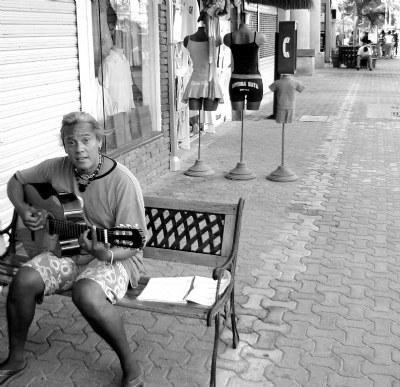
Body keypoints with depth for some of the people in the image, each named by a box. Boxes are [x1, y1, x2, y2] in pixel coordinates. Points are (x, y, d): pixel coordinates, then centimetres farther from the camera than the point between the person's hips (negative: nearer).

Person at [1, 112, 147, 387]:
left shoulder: (122, 182, -19)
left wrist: (106, 254, -37)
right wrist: (23, 209, -3)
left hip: (115, 257, -5)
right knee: (24, 280, -20)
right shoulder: (57, 168, -3)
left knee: (87, 294, -36)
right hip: (67, 250, 5)